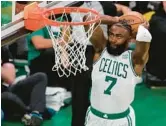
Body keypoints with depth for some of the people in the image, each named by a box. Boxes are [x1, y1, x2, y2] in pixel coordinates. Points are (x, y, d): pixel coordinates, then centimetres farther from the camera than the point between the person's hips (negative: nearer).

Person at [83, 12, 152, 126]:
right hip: (95, 116, 2)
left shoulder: (134, 59, -11)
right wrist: (115, 20, -6)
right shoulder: (101, 50, -4)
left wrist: (141, 26, -8)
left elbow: (144, 36, -31)